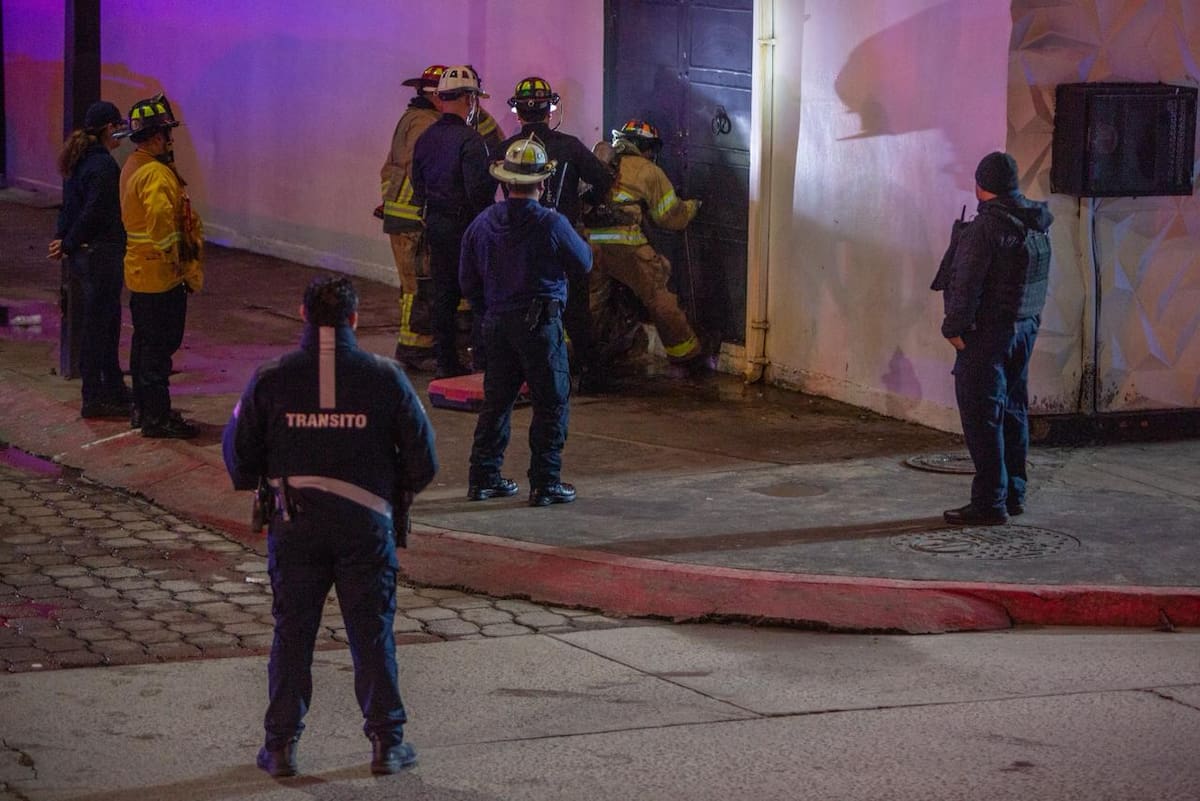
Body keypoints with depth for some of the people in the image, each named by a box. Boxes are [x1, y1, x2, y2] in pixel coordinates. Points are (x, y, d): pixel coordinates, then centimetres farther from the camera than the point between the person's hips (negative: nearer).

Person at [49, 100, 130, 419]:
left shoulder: (81, 161, 12)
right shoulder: (103, 165, -19)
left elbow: (70, 207, 13)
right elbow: (94, 214, -22)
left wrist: (63, 240, 5)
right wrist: (68, 245, -13)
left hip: (84, 254, 10)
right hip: (101, 254, -10)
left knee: (108, 323, 18)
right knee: (98, 324, -2)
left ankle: (113, 389, 28)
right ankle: (94, 398, 4)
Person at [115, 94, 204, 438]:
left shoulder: (133, 167, 12)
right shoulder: (156, 174, -20)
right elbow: (162, 224, -30)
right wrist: (187, 266, -23)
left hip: (139, 271, 10)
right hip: (161, 274, -10)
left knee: (145, 342, 17)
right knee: (160, 346, -5)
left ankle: (143, 409, 26)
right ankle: (156, 416, -1)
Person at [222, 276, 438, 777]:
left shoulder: (270, 379, -4)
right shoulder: (384, 377, -6)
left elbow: (238, 455, 2)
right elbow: (422, 457, -2)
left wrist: (261, 484, 23)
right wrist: (401, 491, 17)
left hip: (295, 523, 1)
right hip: (367, 523, 0)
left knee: (292, 632, 10)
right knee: (372, 633, 9)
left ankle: (281, 745, 13)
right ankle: (386, 742, 13)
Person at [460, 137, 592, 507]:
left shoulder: (482, 223, 2)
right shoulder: (552, 224, -13)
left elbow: (468, 281, 9)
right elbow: (584, 262, 0)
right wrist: (580, 241, 20)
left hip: (496, 323, 6)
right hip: (539, 323, -6)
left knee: (496, 400, 15)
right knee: (551, 404, 3)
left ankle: (483, 477, 17)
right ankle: (544, 483, 2)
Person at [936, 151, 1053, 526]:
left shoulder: (986, 227, -17)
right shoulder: (1037, 225, 9)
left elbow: (967, 284, -18)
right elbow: (1037, 281, 14)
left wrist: (955, 327, -11)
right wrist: (1030, 318, 18)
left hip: (988, 331, -9)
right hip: (1026, 327, 9)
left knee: (982, 415, -5)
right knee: (1013, 412, 16)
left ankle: (989, 502, -5)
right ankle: (1013, 494, 22)